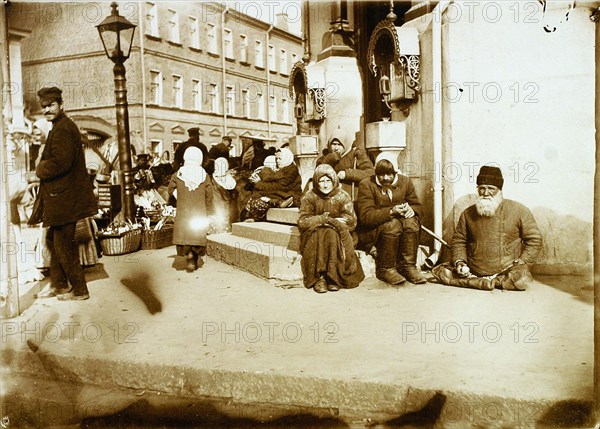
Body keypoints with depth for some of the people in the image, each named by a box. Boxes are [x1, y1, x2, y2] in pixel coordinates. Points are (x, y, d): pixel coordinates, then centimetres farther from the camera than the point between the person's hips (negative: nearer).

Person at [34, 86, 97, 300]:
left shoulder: (62, 129, -17)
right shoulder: (61, 126, 17)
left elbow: (59, 162, -27)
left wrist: (40, 170, -10)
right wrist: (43, 169, 4)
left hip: (65, 197, -11)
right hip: (62, 196, 11)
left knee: (63, 244, -2)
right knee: (53, 240, 18)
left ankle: (79, 290, 8)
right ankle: (58, 285, 30)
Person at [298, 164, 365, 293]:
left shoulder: (342, 196, 3)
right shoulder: (309, 197, 1)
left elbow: (351, 221, -7)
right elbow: (302, 222, -11)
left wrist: (331, 221, -21)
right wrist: (324, 219, -21)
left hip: (339, 236, 1)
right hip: (314, 237, 0)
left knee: (333, 234, -33)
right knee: (319, 235, -34)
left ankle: (333, 276, -27)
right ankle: (318, 277, -31)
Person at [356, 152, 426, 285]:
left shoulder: (405, 182, 5)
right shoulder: (366, 185, -10)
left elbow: (417, 207, 11)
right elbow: (365, 216, -19)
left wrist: (411, 210, -15)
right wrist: (391, 212, -31)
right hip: (372, 231, -4)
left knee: (411, 222, -27)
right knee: (393, 224, -34)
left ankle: (408, 267, -21)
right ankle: (386, 269, -23)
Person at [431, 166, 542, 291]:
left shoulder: (519, 211, -2)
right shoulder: (468, 214, 5)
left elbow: (534, 239, 3)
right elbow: (459, 240, 14)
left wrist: (521, 262, -9)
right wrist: (459, 261, -3)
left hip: (505, 270, -2)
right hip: (472, 270, 3)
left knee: (522, 280, -33)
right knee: (439, 271, -12)